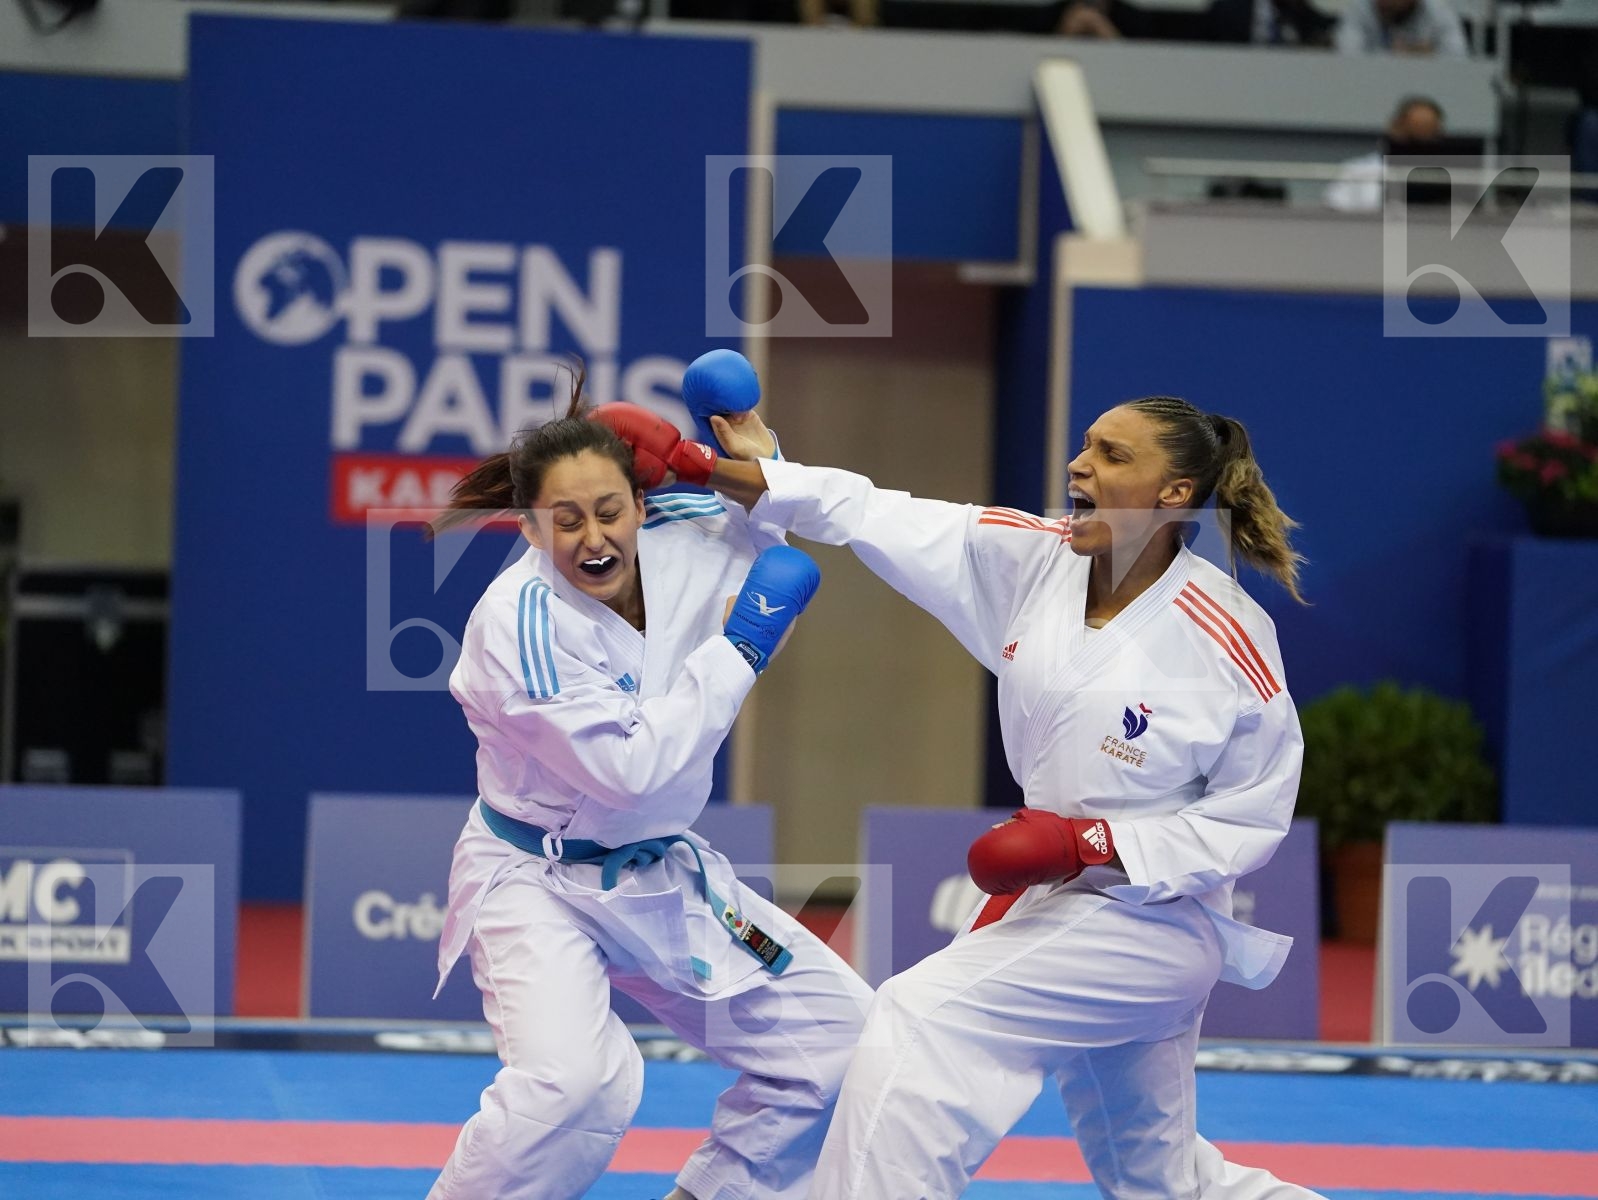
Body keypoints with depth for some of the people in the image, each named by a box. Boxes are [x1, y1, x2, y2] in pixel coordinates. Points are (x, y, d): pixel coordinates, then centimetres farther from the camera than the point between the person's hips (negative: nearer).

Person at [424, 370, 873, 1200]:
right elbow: (629, 768, -28)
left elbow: (767, 511, 17)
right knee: (574, 1082, -33)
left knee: (833, 1033, 11)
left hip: (661, 880, 7)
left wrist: (753, 451, -6)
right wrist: (741, 648, -23)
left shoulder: (677, 552, -7)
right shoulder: (519, 619, -25)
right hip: (537, 877, -7)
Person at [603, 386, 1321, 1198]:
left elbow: (1256, 812, -14)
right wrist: (742, 478, -14)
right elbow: (870, 515, -4)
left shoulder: (1225, 638, -19)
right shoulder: (1031, 561, -3)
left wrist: (1095, 844, -22)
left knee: (921, 1023, -21)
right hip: (1057, 895, 7)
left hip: (1148, 926, -7)